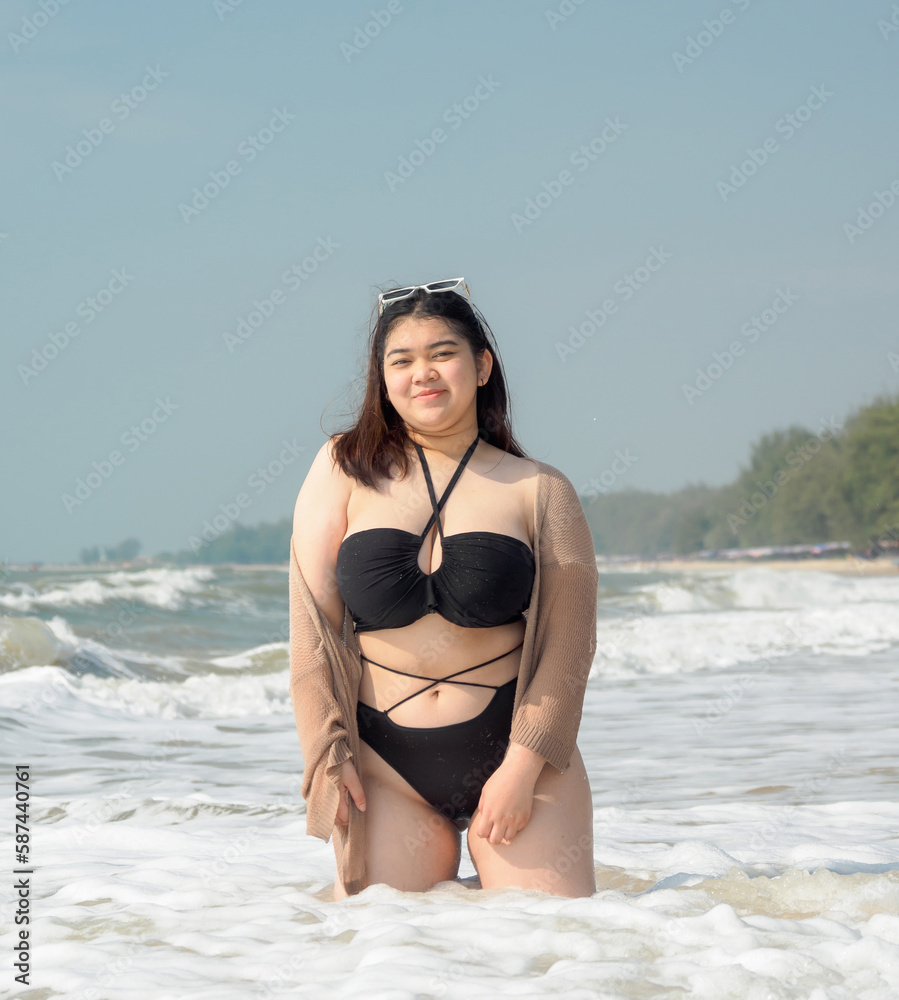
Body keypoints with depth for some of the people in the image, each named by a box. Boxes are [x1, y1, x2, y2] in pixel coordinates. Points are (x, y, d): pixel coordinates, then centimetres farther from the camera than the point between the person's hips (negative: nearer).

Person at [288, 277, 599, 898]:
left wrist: (521, 767, -10)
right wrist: (329, 753, -4)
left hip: (513, 749, 0)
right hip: (385, 763, 0)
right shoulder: (345, 471, 4)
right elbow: (313, 620, 2)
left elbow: (568, 642, -1)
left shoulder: (540, 492, 3)